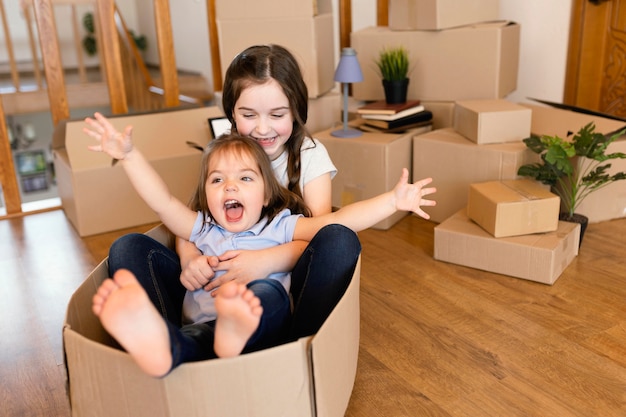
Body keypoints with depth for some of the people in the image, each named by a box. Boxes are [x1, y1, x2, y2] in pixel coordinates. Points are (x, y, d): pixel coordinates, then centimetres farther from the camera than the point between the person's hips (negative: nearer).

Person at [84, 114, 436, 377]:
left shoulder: (280, 227, 18)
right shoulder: (203, 229, 27)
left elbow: (336, 221, 7)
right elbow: (163, 202, 20)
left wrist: (393, 200, -2)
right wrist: (129, 155, 15)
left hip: (261, 328, -1)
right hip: (197, 329, 2)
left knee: (268, 292, -36)